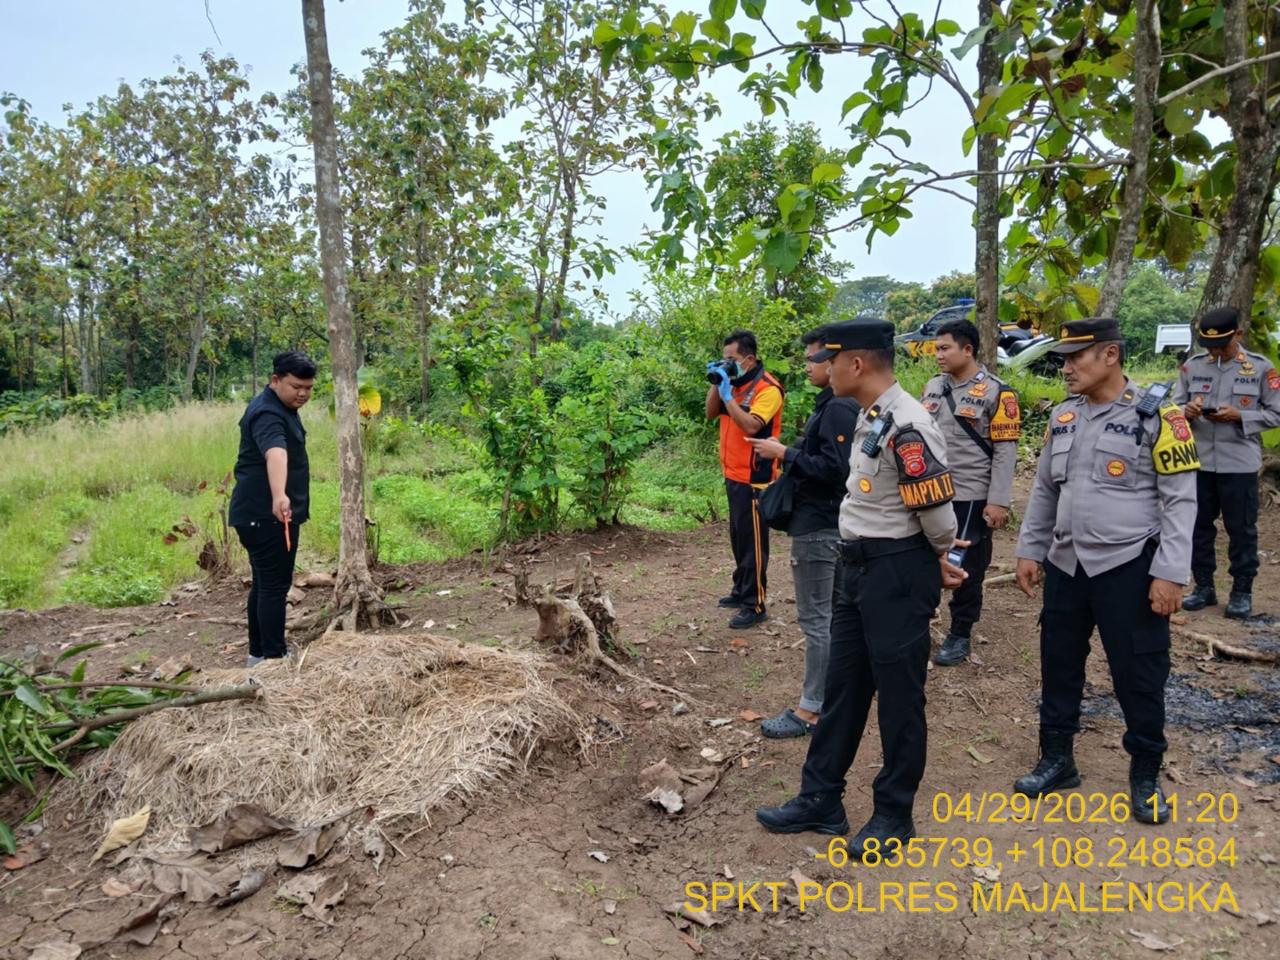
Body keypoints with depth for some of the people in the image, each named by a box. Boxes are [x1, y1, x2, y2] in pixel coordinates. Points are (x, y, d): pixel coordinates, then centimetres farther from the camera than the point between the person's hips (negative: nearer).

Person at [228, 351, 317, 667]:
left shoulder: (283, 407, 13)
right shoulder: (268, 414, -20)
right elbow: (275, 454, -41)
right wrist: (279, 495, -57)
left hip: (266, 514, 10)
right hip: (267, 515, -10)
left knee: (264, 583, 15)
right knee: (274, 586, -8)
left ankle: (259, 653, 25)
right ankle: (274, 659, -4)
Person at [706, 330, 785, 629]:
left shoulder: (767, 388, -16)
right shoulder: (733, 382, 10)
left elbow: (751, 426, -27)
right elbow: (711, 413, 11)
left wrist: (727, 394, -23)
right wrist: (716, 383, -2)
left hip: (754, 478, -9)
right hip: (733, 475, 9)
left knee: (752, 541, -3)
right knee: (738, 537, 18)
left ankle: (756, 605, 3)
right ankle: (741, 590, 30)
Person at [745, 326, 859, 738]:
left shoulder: (839, 408, -19)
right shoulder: (832, 404, 13)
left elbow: (834, 468, -26)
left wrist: (784, 454, -19)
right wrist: (789, 452, 6)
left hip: (819, 527, -11)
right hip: (819, 521, 11)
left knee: (816, 618, -4)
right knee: (829, 613, 19)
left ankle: (812, 709, 5)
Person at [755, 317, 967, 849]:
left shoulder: (906, 426, -23)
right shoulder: (870, 416, 10)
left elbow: (935, 506, -20)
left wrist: (942, 558, -3)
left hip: (899, 572, -10)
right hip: (858, 567, 10)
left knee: (898, 695, 5)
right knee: (842, 684, 16)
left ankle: (894, 815, 23)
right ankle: (820, 799, 29)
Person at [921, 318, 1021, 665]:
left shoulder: (996, 392, -9)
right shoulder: (933, 387, 9)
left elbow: (1006, 451, -11)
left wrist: (998, 501, -15)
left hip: (971, 498, -5)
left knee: (967, 569, 6)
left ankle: (959, 636, 19)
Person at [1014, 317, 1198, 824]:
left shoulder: (1157, 416, -9)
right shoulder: (1063, 416, 8)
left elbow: (1180, 499, -10)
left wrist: (1170, 573, -15)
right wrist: (1030, 550, 12)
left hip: (1129, 567, -5)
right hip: (1066, 565, 6)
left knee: (1138, 673, 5)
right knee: (1058, 664, 14)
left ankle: (1145, 775, 25)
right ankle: (1056, 759, 30)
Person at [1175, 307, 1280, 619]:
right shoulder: (1192, 366, 3)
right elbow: (1176, 406, 7)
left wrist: (1239, 416, -17)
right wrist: (1187, 411, -15)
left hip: (1239, 464, -3)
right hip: (1198, 462, 3)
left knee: (1241, 529, 6)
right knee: (1199, 526, 11)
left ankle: (1242, 591, 18)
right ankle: (1203, 586, 25)